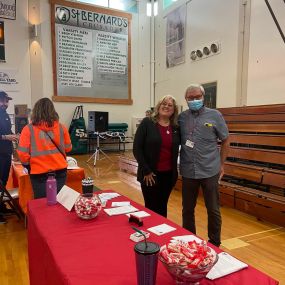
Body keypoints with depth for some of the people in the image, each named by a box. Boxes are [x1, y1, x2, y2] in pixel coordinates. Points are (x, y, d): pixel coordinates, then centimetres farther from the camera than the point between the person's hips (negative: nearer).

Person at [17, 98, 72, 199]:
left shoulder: (28, 129, -9)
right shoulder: (61, 127, -3)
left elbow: (23, 153, -8)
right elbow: (68, 148, 8)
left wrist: (29, 167, 10)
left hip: (39, 173, -1)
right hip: (60, 171, 2)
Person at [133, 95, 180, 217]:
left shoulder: (176, 128, 4)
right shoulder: (147, 123, -7)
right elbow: (137, 148, -11)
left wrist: (175, 170, 5)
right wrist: (146, 171, -12)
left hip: (169, 174, 4)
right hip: (150, 174, -4)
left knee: (162, 207, 17)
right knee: (151, 208, 7)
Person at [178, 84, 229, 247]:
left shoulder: (215, 115, -2)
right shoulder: (181, 117, 3)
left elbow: (225, 141, 5)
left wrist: (221, 164, 5)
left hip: (210, 171, -1)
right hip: (188, 172, 2)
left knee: (213, 210, 10)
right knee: (187, 209, 14)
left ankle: (215, 244, 30)